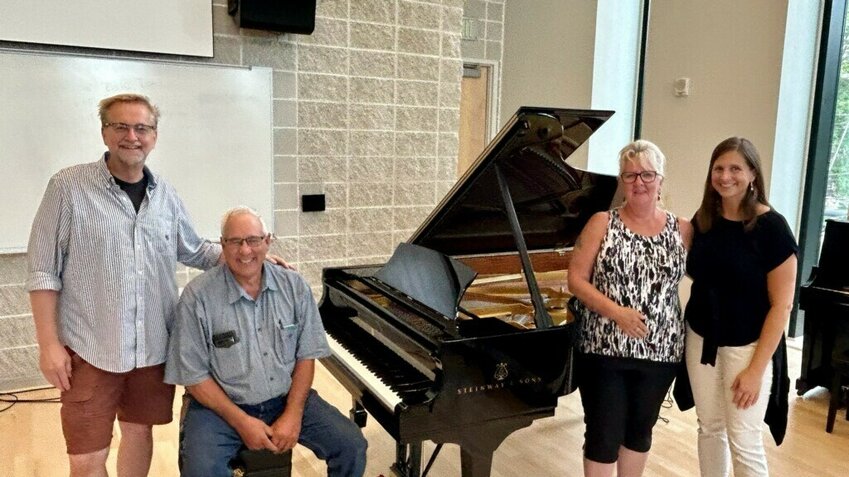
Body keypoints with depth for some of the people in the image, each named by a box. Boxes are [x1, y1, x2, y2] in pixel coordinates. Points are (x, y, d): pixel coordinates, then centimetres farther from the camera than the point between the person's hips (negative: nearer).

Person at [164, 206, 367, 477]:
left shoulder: (295, 287, -4)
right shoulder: (197, 297, -13)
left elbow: (306, 355, 0)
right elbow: (194, 375, -9)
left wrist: (293, 415, -11)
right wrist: (241, 421, -15)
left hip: (287, 398, 3)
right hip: (222, 405, -2)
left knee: (352, 445, -10)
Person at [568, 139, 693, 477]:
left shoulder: (682, 230, 1)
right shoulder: (602, 223, -4)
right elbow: (576, 280, -8)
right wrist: (616, 312, -19)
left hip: (660, 351, 3)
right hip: (604, 348, -2)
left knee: (640, 429, 18)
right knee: (603, 434, 4)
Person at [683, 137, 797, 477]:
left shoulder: (771, 227, -16)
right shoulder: (703, 219, 0)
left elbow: (781, 305, -15)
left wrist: (756, 368, -17)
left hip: (747, 345, -5)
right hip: (701, 338, 5)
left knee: (744, 441, 2)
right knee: (709, 427, 15)